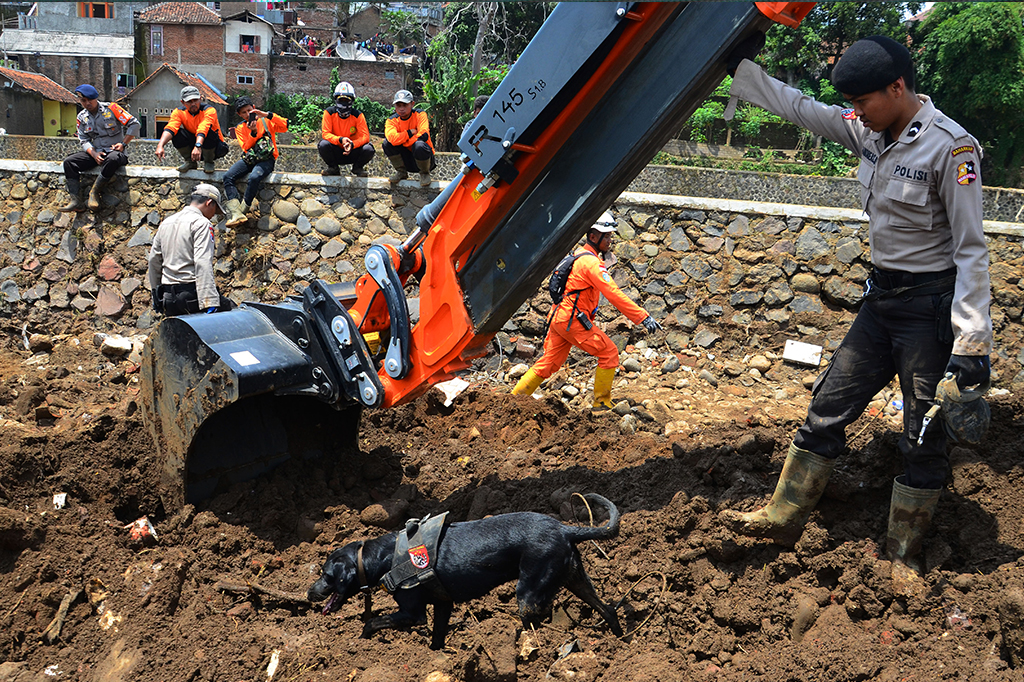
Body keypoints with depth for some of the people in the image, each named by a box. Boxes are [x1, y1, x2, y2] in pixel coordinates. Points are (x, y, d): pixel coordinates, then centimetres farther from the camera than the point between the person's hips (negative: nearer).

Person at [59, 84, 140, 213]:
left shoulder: (110, 108, -3)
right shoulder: (82, 117, 11)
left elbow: (134, 124, -4)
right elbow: (84, 140, 9)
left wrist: (123, 144, -8)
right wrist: (94, 154, -11)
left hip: (114, 151, -5)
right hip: (95, 153, 5)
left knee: (112, 160, -42)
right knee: (69, 162, -16)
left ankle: (94, 192, -27)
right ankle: (75, 200, -26)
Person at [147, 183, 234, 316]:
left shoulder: (165, 223, 18)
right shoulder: (201, 223, -6)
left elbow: (154, 260, 22)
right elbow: (202, 263, -17)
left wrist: (156, 293, 30)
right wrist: (210, 303, -23)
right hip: (191, 295, -8)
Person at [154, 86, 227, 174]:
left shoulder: (209, 110, -22)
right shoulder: (179, 112, -9)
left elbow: (203, 129, -41)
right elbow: (170, 129, -26)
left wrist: (198, 146, -58)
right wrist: (160, 145, -44)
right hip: (194, 144, 4)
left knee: (208, 132, -35)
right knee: (177, 133, -21)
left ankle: (208, 162, -10)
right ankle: (190, 162, -2)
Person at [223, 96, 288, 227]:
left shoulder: (265, 121, 3)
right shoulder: (239, 128, 11)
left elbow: (284, 126, -13)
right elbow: (246, 147, -1)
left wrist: (266, 114, -20)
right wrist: (253, 132, -16)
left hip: (266, 159, -4)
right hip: (249, 158, 4)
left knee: (254, 177, -37)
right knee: (227, 177, -22)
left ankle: (244, 209, -21)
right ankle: (235, 213, -35)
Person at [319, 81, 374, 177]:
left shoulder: (358, 115, -8)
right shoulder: (329, 112, -7)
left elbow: (365, 136, -14)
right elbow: (325, 133, -14)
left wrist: (352, 144, -34)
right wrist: (340, 140, -34)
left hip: (352, 153, 0)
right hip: (335, 153, 0)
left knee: (368, 149, -28)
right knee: (323, 145, -31)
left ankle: (357, 168, 5)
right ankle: (333, 168, -1)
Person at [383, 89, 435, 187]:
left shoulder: (420, 115, -10)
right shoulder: (392, 120, -5)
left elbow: (424, 135, -27)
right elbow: (393, 138, -27)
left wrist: (401, 141, -18)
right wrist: (410, 132, -21)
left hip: (424, 157, -3)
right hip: (406, 159, 3)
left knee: (419, 145, -37)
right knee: (387, 143, -19)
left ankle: (425, 173, -7)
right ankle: (401, 172, 1)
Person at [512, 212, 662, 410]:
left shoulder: (579, 255, 17)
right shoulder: (591, 262, -15)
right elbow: (613, 294, -22)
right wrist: (643, 317, -22)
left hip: (559, 318, 10)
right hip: (572, 320, -10)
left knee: (547, 363, 13)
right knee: (609, 353, -1)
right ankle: (602, 403, 6)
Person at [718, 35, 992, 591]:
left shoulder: (950, 147, -18)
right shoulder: (869, 132, 2)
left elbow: (971, 248, -18)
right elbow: (796, 107, 13)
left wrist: (971, 343, -20)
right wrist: (738, 65, 11)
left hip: (932, 304, -7)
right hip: (882, 296, 7)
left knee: (924, 438, 2)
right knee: (829, 404, 9)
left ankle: (903, 556, 16)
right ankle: (784, 516, 19)